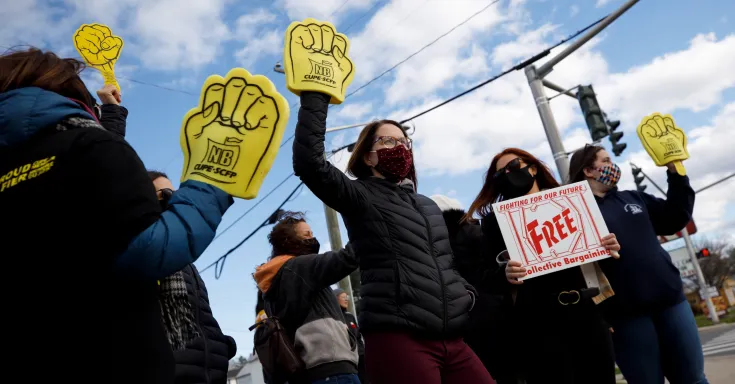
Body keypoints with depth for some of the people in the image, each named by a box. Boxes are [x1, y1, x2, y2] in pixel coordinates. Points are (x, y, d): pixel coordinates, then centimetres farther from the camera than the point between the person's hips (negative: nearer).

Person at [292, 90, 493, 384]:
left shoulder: (428, 206, 22)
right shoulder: (361, 197, 3)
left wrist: (467, 293, 12)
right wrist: (316, 95, -11)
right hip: (397, 338, -6)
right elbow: (309, 162, -14)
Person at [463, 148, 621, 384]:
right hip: (539, 324, -4)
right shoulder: (496, 220, 4)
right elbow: (490, 274, -4)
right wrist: (506, 276, -25)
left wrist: (610, 249, -2)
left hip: (586, 314, 4)